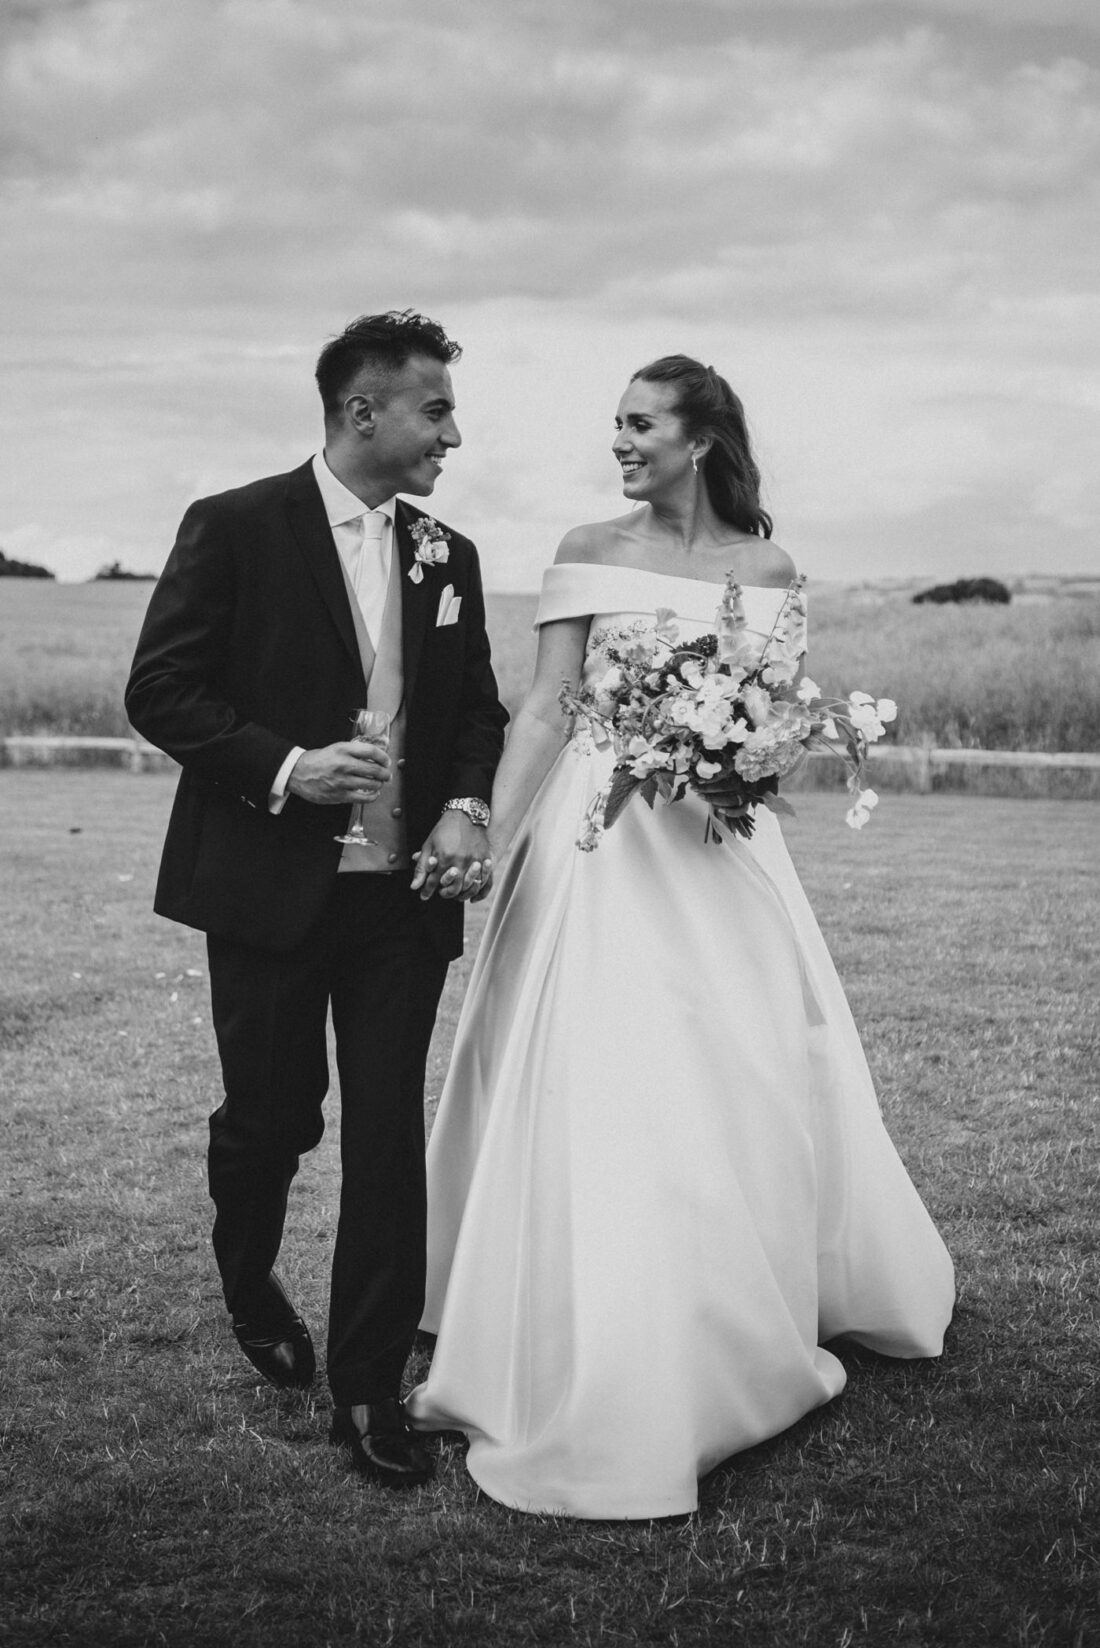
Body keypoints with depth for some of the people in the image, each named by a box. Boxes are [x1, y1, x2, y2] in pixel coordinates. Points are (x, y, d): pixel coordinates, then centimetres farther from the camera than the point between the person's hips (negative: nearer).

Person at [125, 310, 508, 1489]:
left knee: (389, 1135, 2)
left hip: (404, 893, 4)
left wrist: (466, 808, -5)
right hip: (270, 890, -3)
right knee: (269, 1120, 8)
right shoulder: (234, 528, -6)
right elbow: (158, 691, -7)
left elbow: (477, 710, 15)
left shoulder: (448, 559, 9)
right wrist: (285, 767, -19)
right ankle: (249, 1285, 41)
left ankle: (369, 1387, 12)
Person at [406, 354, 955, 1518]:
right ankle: (593, 1364, 6)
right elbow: (544, 710, -3)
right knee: (594, 1091, -3)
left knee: (743, 1085, 7)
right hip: (599, 840, -2)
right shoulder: (587, 552, 1)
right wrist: (486, 840, -11)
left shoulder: (765, 568, 6)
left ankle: (736, 1325, 30)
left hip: (719, 839, 2)